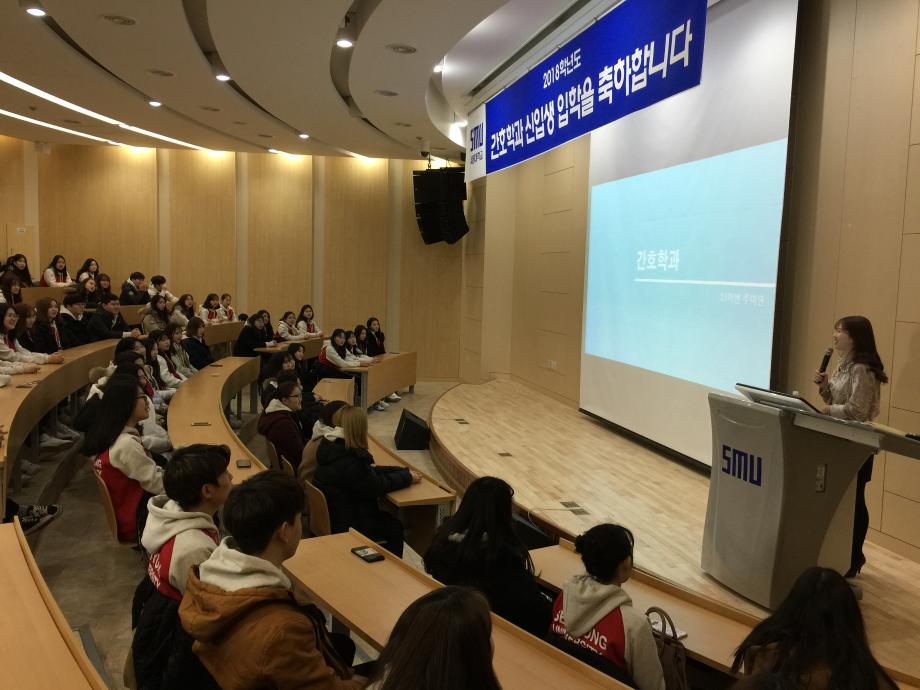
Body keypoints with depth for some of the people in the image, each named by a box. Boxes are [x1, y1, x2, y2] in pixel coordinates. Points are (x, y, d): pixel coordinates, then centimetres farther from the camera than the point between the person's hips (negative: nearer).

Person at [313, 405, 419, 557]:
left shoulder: (331, 447, 0)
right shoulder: (349, 461, -30)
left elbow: (370, 471, 7)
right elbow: (377, 485, -18)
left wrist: (403, 471, 3)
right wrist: (407, 477, -3)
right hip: (343, 524, -9)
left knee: (388, 518, 21)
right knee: (395, 527, 9)